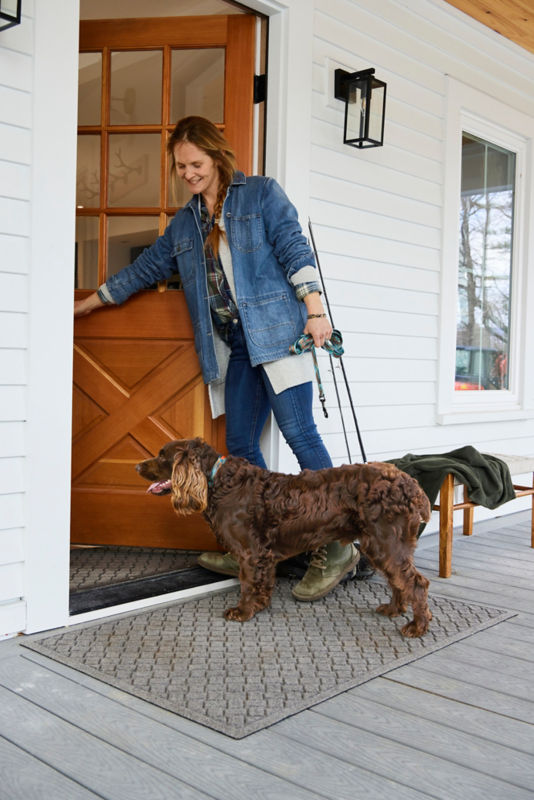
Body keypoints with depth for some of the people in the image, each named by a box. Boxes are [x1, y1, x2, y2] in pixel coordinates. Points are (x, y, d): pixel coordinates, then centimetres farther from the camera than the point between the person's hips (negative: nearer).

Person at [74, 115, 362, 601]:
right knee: (241, 446, 3)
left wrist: (314, 310, -14)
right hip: (234, 346, 6)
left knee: (298, 431, -13)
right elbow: (144, 269, 27)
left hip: (275, 332, -6)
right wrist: (86, 305, 30)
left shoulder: (262, 193, 5)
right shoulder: (184, 224, 20)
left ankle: (336, 548, -8)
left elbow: (295, 251, -3)